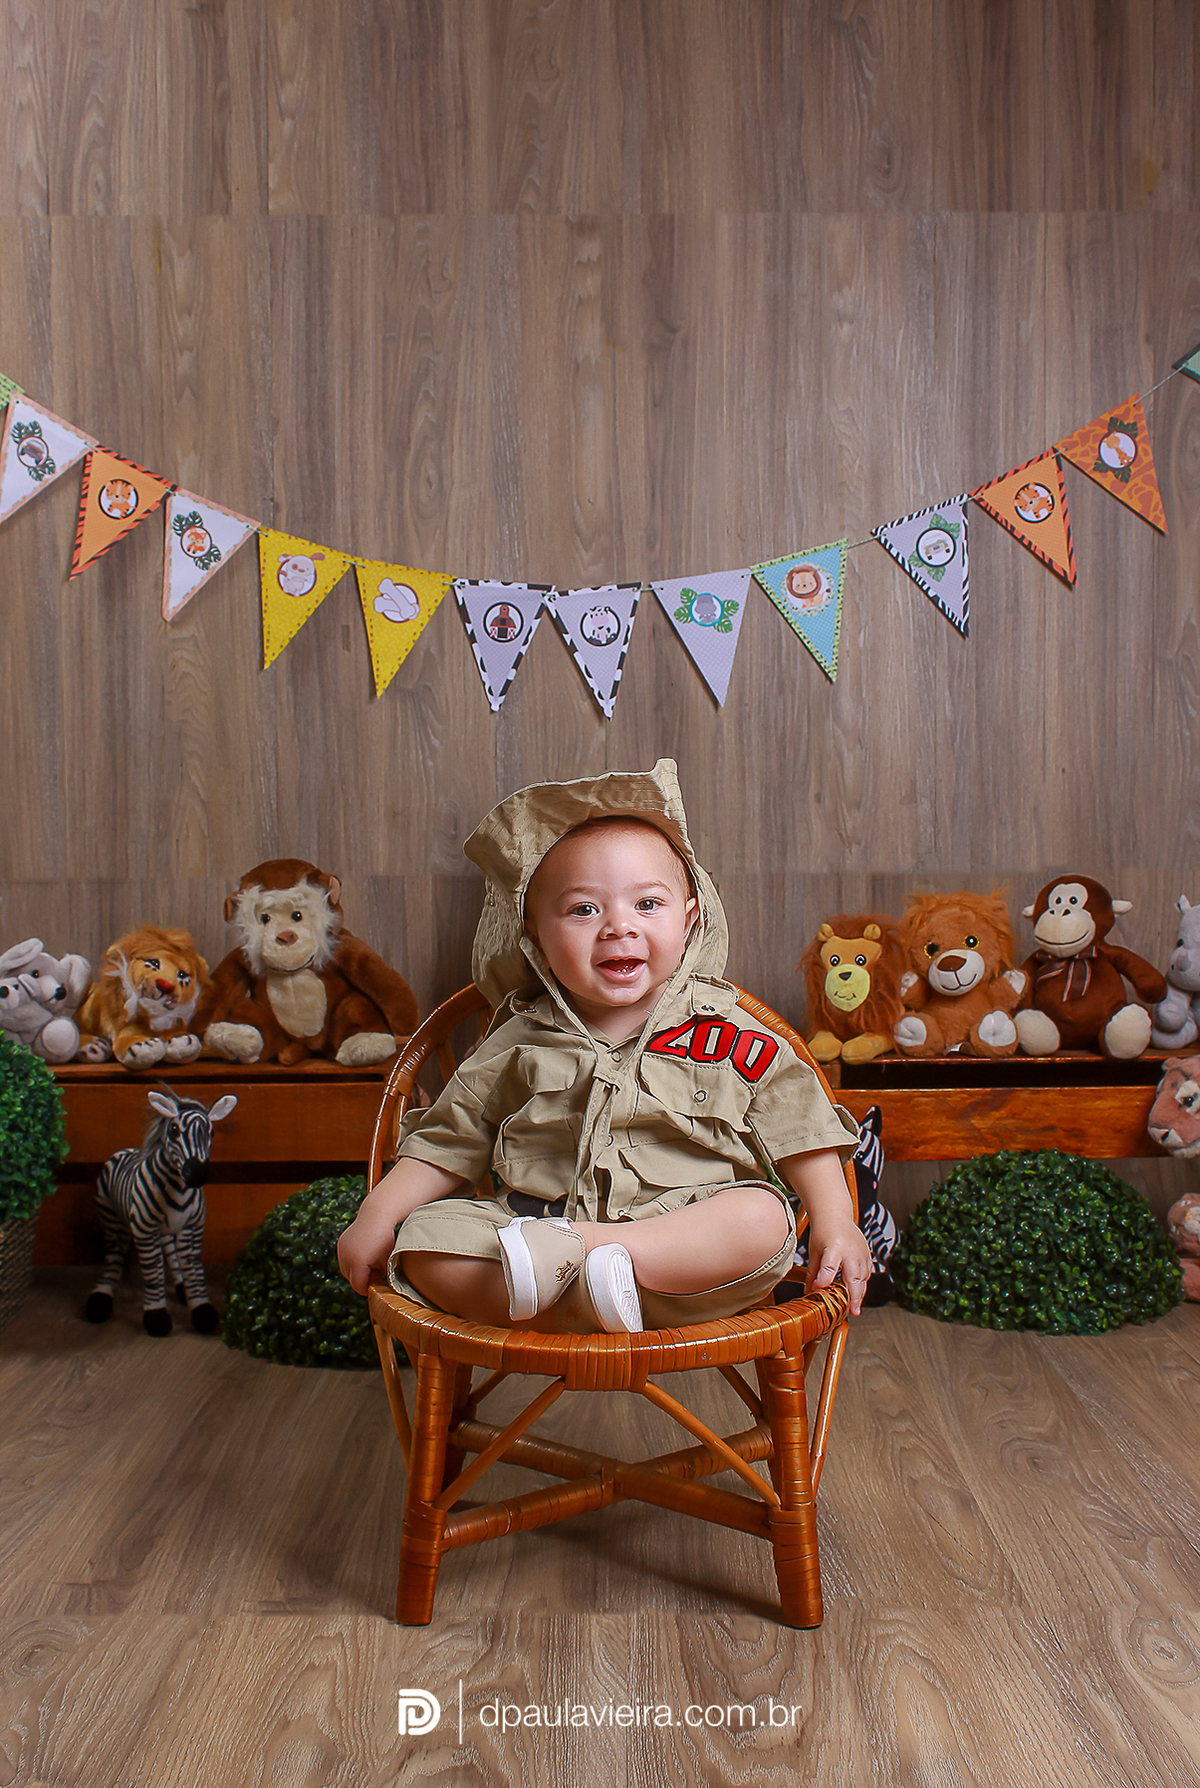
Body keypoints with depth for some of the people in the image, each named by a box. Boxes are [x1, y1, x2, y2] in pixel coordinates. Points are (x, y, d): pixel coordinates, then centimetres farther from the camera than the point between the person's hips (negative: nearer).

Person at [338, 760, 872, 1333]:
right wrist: (377, 1217, 0)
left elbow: (802, 1133, 5)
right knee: (424, 1241, -18)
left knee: (763, 1217, -30)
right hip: (531, 1218, 2)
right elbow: (444, 1146, 11)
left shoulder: (727, 1036, 3)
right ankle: (576, 1308, -32)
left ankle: (574, 1244, -29)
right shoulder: (517, 1047, 7)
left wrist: (835, 1224, -6)